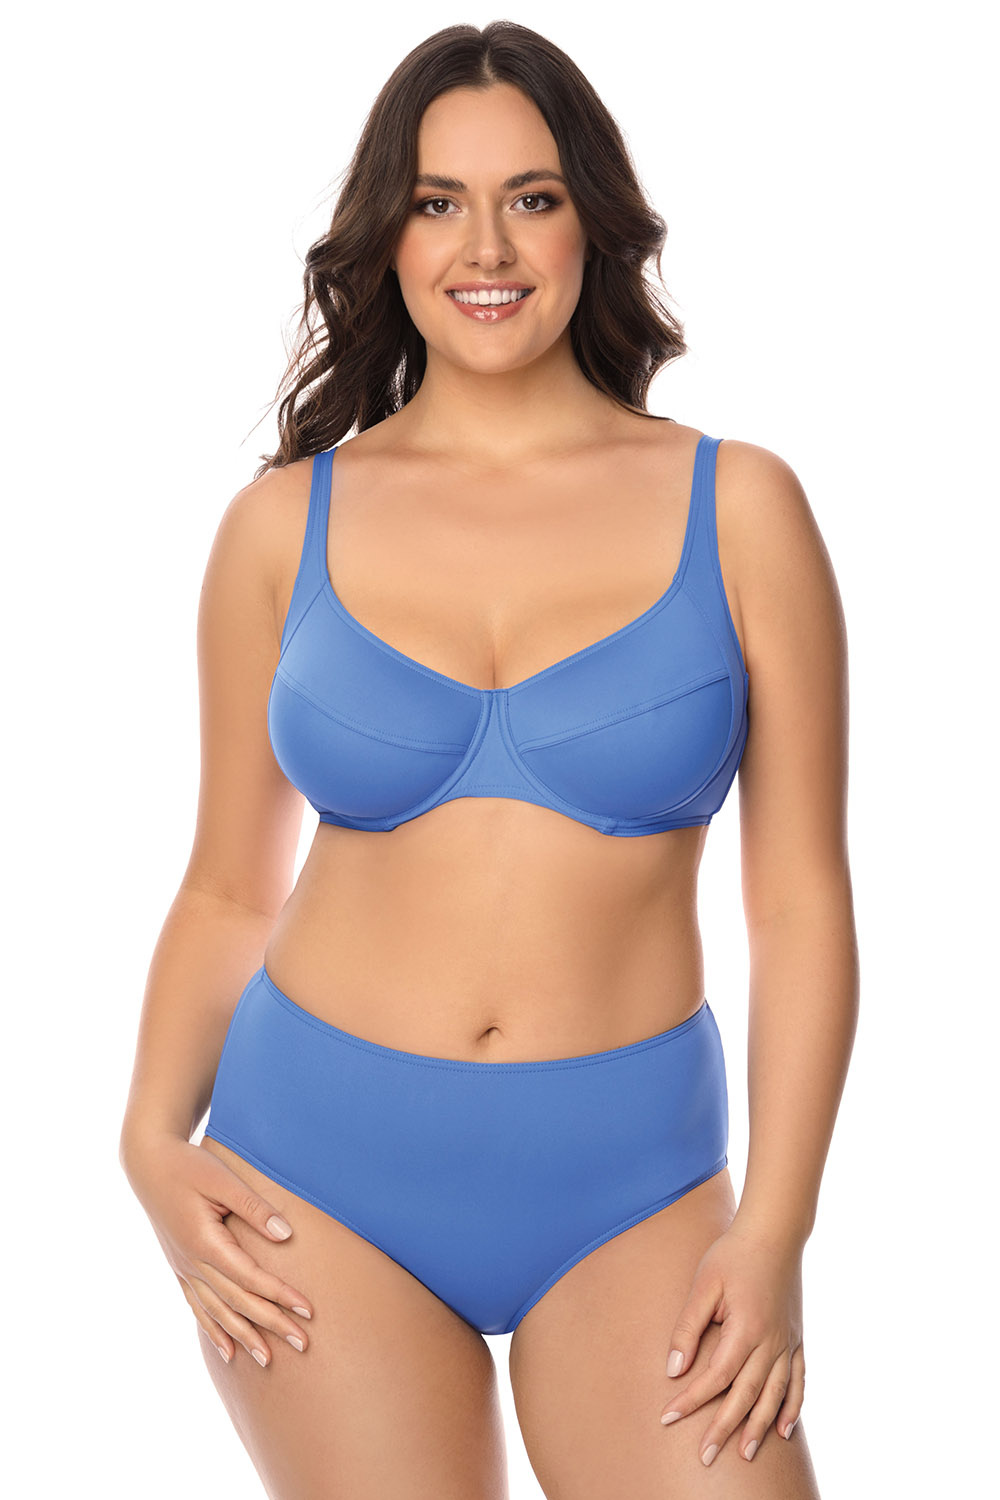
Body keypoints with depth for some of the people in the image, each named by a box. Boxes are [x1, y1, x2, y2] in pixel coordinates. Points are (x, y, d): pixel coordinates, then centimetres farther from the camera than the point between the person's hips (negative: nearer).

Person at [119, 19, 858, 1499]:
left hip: (630, 1184, 0)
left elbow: (801, 904, -2)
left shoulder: (736, 508, -1)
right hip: (320, 1170, 1)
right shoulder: (284, 525, 2)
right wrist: (152, 1138, -8)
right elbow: (231, 888, 7)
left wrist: (775, 1232, -8)